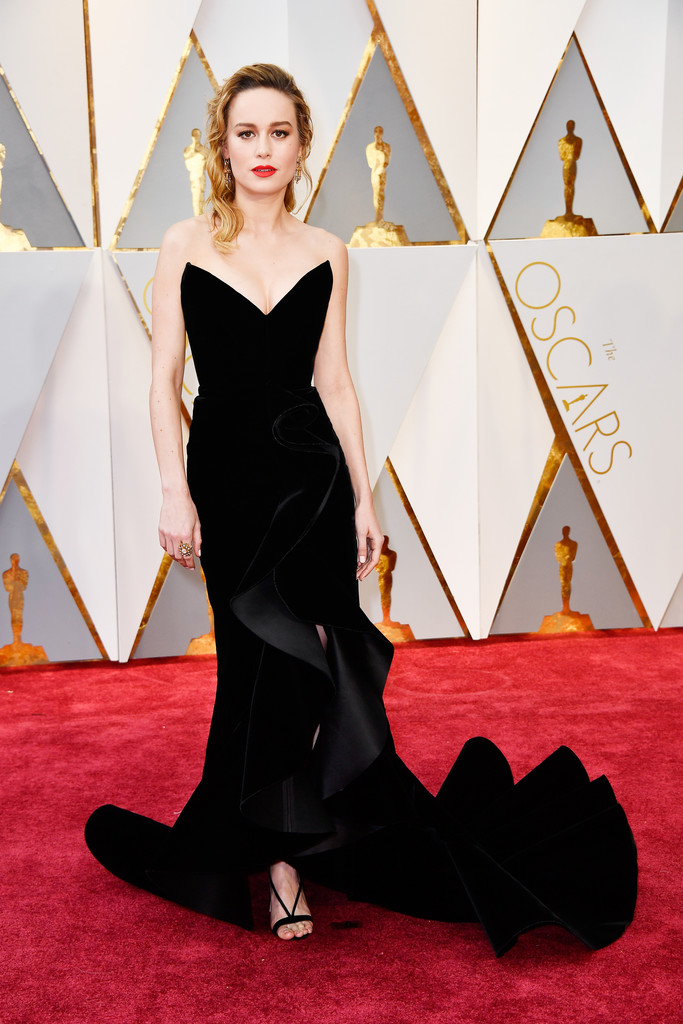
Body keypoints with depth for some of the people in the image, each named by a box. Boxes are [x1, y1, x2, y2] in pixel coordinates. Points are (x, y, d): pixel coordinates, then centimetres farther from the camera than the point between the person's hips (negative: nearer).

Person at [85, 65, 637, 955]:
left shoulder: (324, 253, 4)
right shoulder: (186, 246, 0)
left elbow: (334, 381, 5)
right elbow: (165, 378, -1)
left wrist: (364, 499, 2)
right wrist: (175, 494, -9)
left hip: (313, 476, 1)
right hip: (227, 476, -1)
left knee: (306, 665, 3)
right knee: (259, 665, 6)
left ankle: (278, 846, 25)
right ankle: (283, 855, 21)